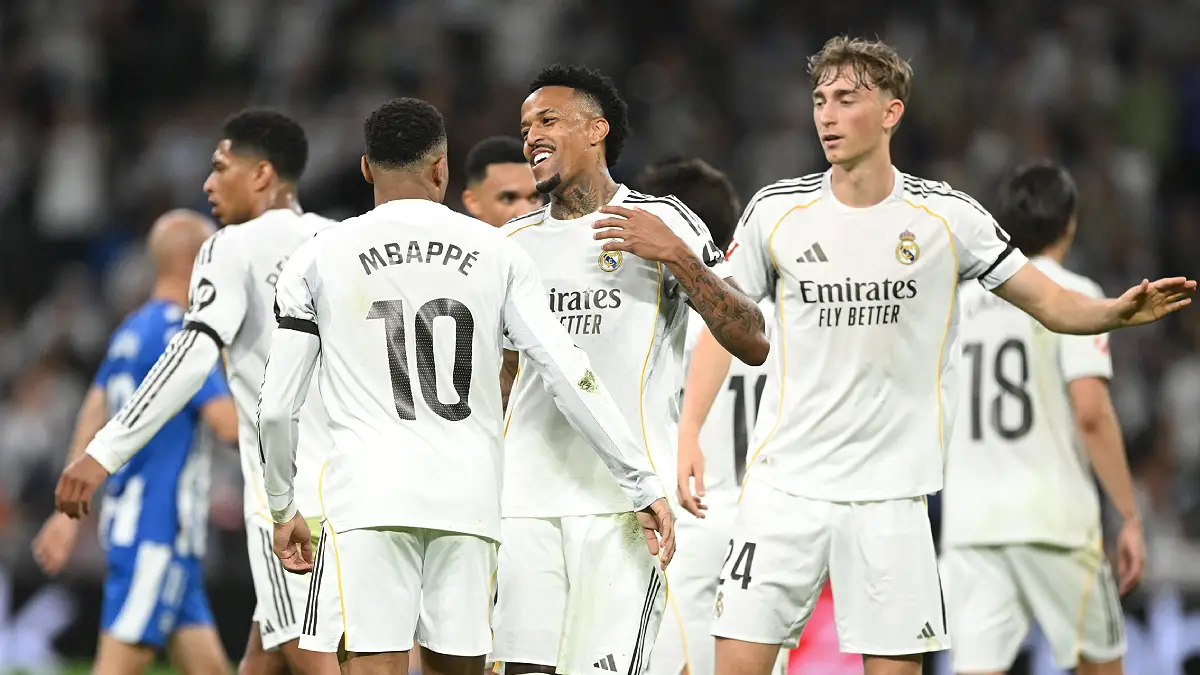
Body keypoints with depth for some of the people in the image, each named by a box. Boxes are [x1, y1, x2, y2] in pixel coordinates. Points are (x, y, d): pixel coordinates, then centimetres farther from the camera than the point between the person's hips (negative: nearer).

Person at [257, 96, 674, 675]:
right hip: (470, 496, 2)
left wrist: (283, 507, 21)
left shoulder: (317, 261, 6)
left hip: (370, 495, -2)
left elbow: (277, 407, 6)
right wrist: (644, 485, 6)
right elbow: (571, 379, 2)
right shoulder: (497, 253, 8)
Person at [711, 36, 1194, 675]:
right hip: (785, 480, 0)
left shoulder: (947, 216, 0)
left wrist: (1119, 310, -16)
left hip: (891, 491, 0)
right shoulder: (776, 210, 1)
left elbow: (1051, 303, 4)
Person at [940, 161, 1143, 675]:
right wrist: (1130, 517, -9)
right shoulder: (1072, 294, -3)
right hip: (1053, 517, -4)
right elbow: (1091, 412, -13)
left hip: (969, 520, 4)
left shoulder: (960, 301, 14)